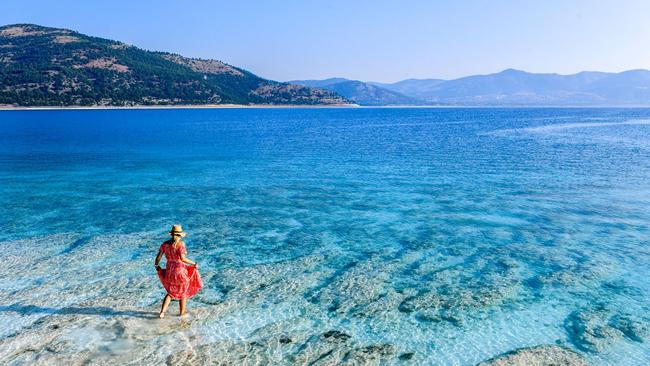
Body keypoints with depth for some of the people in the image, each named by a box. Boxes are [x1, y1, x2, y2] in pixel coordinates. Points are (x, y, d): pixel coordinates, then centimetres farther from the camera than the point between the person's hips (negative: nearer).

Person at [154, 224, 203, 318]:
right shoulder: (181, 244, -16)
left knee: (171, 292, 23)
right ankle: (182, 313, 28)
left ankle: (162, 312, 11)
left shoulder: (165, 244, 0)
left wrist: (156, 265, 22)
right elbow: (183, 259, -24)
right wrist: (194, 263, -13)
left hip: (169, 271, 5)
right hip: (180, 271, -5)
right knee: (183, 292, 16)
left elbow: (158, 257, 3)